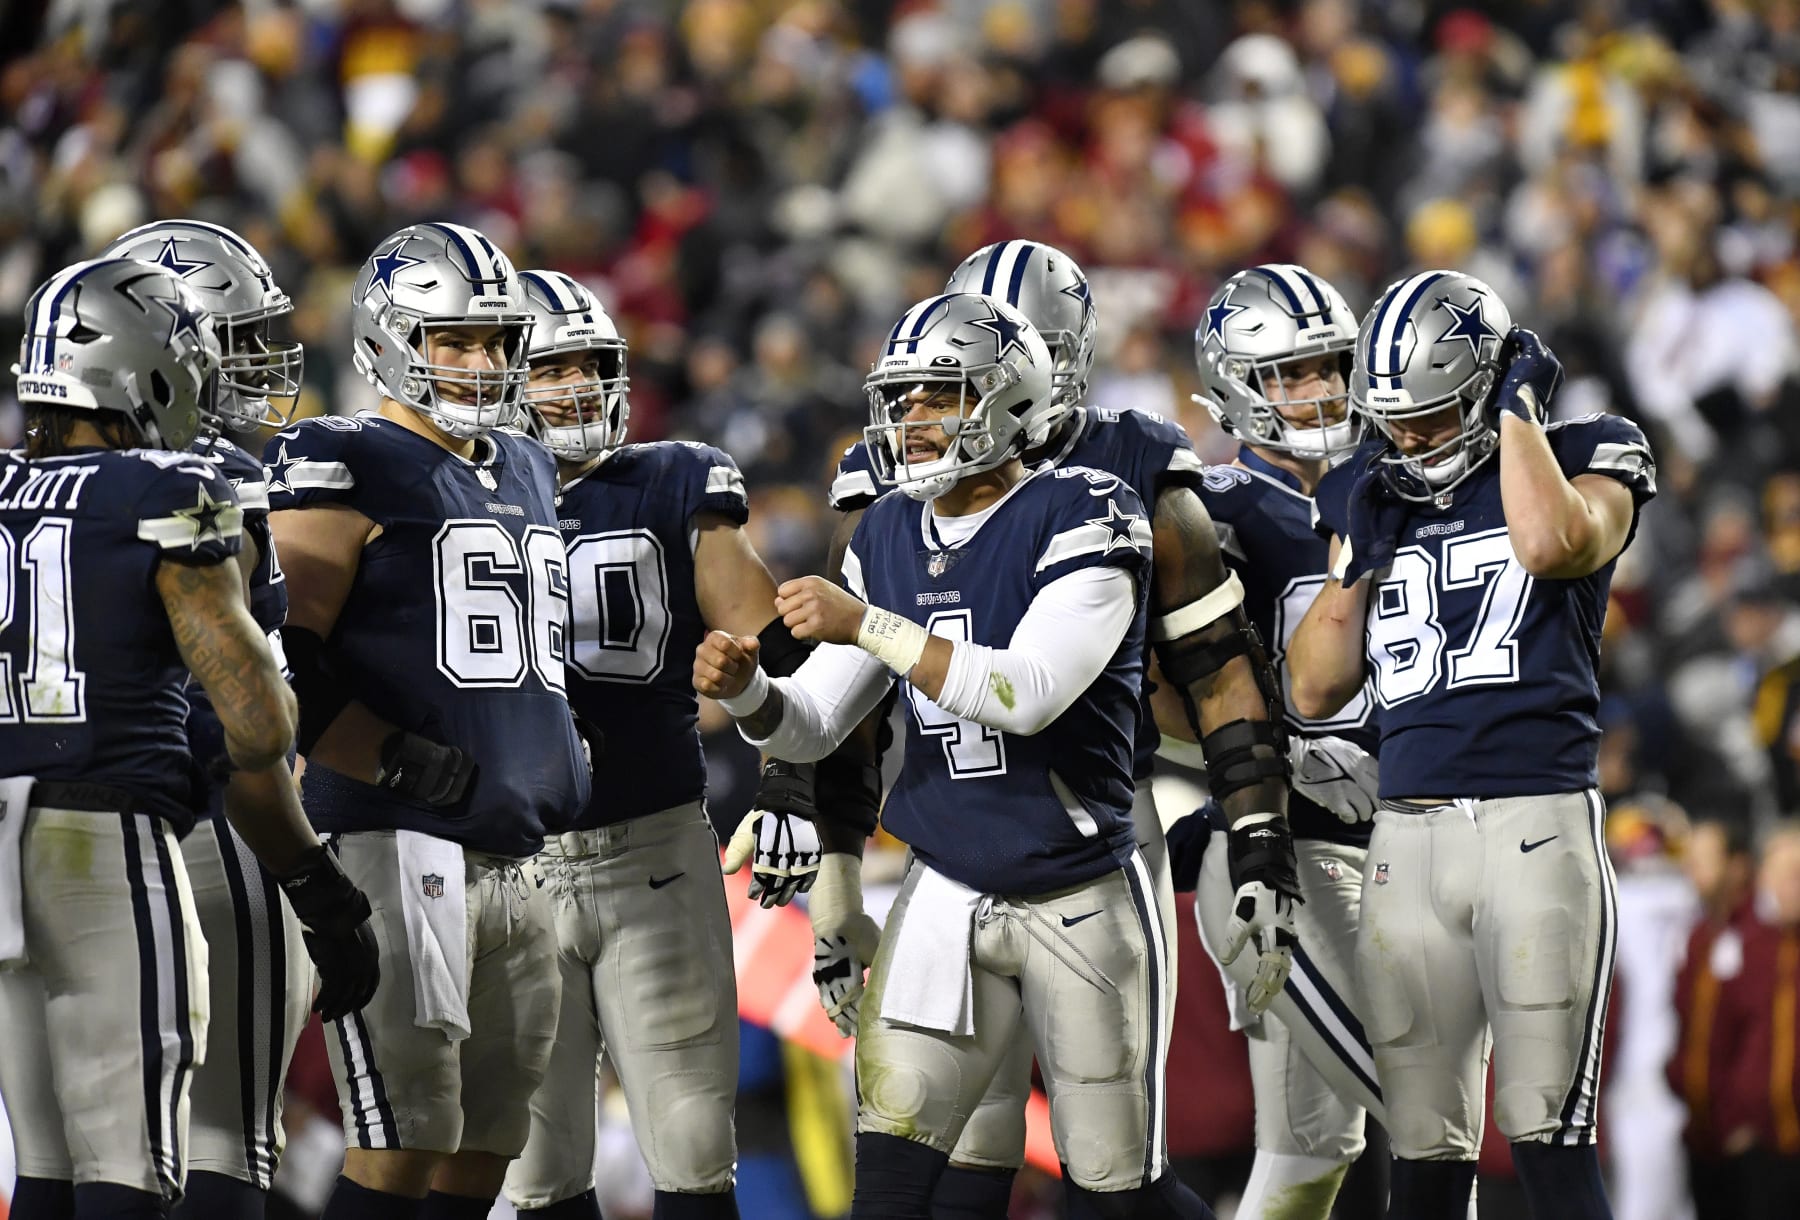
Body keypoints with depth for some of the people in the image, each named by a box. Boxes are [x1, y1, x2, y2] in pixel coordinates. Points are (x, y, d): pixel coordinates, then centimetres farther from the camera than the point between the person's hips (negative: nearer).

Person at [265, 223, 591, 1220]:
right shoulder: (349, 470, -7)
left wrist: (556, 758, 18)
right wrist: (398, 762, -18)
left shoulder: (526, 472, 19)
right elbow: (282, 667, -12)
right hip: (400, 842, -8)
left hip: (519, 861, 8)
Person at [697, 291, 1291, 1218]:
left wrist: (868, 627, -28)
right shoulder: (890, 537, 6)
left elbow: (1029, 694, -26)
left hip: (1081, 898, -5)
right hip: (947, 896, 5)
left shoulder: (1083, 516, -13)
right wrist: (745, 690, -14)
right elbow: (814, 727, 8)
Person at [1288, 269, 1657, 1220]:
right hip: (1407, 835, 5)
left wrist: (1518, 408, -9)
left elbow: (1552, 542, -22)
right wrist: (1358, 560, 5)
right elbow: (1316, 693, 17)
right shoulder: (1374, 497, 17)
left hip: (1537, 824, -5)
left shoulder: (1582, 463, 4)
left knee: (1548, 1141, -11)